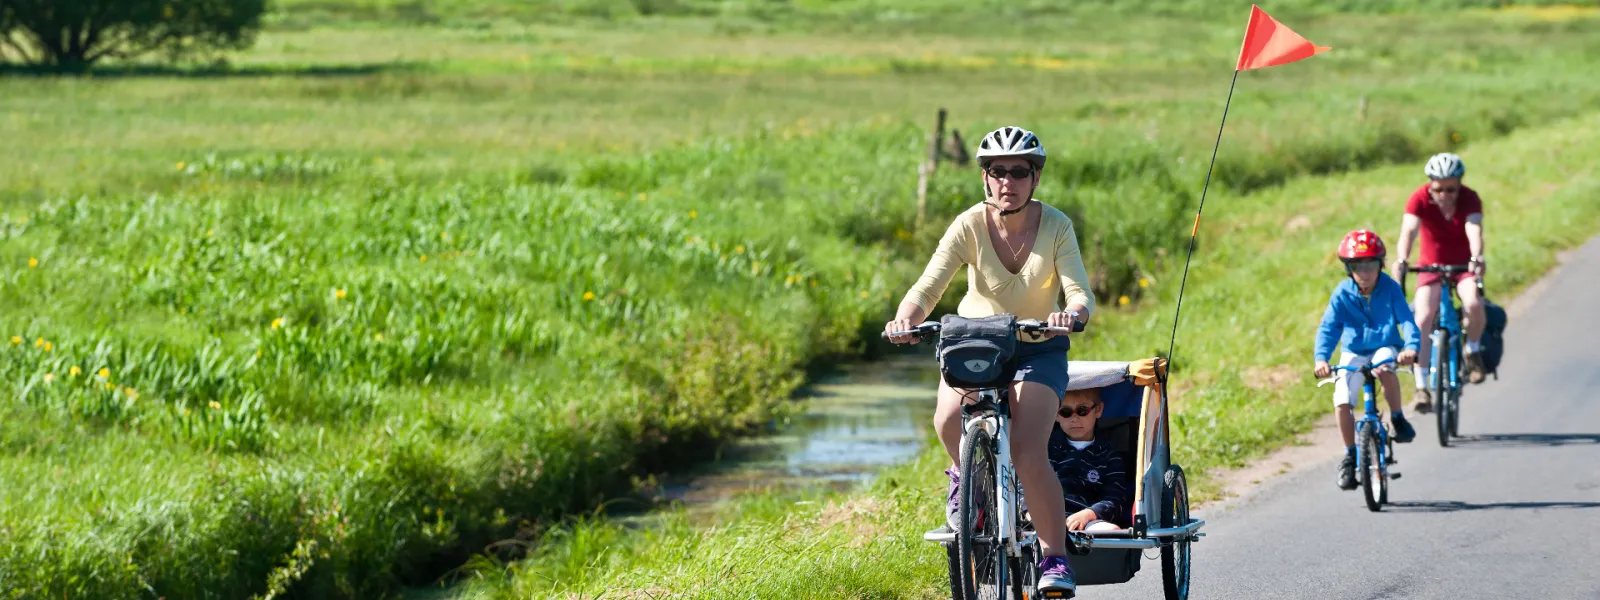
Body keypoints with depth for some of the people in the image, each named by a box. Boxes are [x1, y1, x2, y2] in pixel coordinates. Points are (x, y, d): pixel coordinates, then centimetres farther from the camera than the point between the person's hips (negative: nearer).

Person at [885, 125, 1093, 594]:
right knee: (949, 422, -30)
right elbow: (929, 286, -25)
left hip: (1038, 349, -1)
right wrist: (907, 317, -47)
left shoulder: (1055, 226, -16)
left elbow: (1080, 293, -26)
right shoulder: (969, 226, -16)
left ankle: (1055, 556, -6)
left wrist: (1071, 314, -50)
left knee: (1028, 454, -23)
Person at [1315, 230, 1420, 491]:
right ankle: (1350, 455, 3)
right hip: (1353, 353, 2)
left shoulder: (1390, 288, -11)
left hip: (1384, 347, -2)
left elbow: (1406, 319, -18)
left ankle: (1398, 418, -16)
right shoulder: (1342, 294, -10)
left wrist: (1411, 346, -38)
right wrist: (1321, 358, -32)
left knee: (1385, 368, -39)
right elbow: (1328, 328, -14)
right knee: (1341, 403, -17)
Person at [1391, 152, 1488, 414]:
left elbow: (1474, 230, -35)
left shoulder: (1469, 199, -18)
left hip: (1464, 265, 0)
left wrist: (1477, 258, -55)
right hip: (1431, 265, 0)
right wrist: (1401, 260, -52)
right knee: (1423, 318, -21)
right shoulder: (1420, 200, -18)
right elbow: (1409, 229, -33)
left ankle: (1472, 351, 0)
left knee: (1473, 304, -30)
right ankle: (1421, 387, -17)